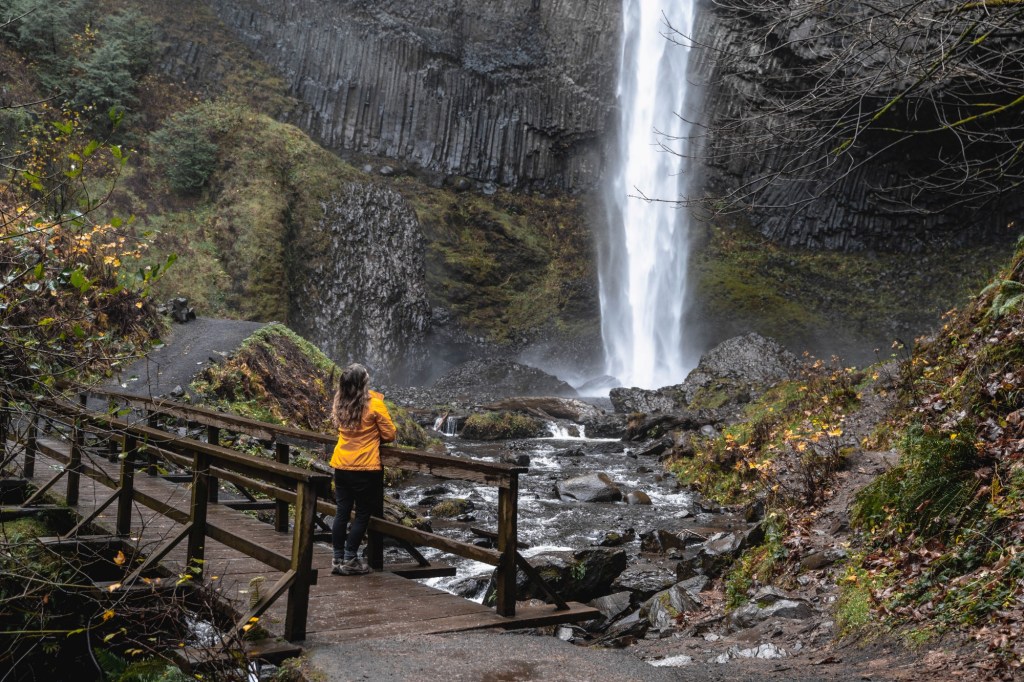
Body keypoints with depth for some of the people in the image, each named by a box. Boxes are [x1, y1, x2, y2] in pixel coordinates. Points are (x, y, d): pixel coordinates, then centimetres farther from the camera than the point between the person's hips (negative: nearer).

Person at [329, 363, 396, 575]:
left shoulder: (340, 404, 2)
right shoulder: (374, 404, -13)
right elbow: (389, 435, -6)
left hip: (341, 466, 5)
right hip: (365, 469, -5)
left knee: (342, 512, 11)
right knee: (362, 514, 5)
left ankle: (338, 560, 15)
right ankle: (349, 560, 6)